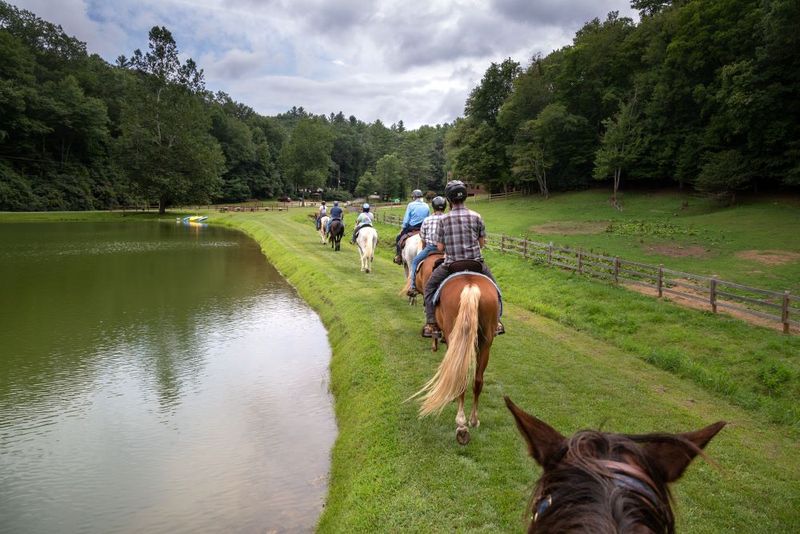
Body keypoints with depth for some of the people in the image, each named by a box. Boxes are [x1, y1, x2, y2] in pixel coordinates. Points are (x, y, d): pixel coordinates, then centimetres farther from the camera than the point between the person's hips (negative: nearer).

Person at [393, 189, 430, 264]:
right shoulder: (426, 206, 6)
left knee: (398, 238, 12)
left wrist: (402, 229, 4)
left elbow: (406, 220, -5)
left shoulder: (411, 205, -6)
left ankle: (398, 256, 4)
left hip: (411, 228, -4)